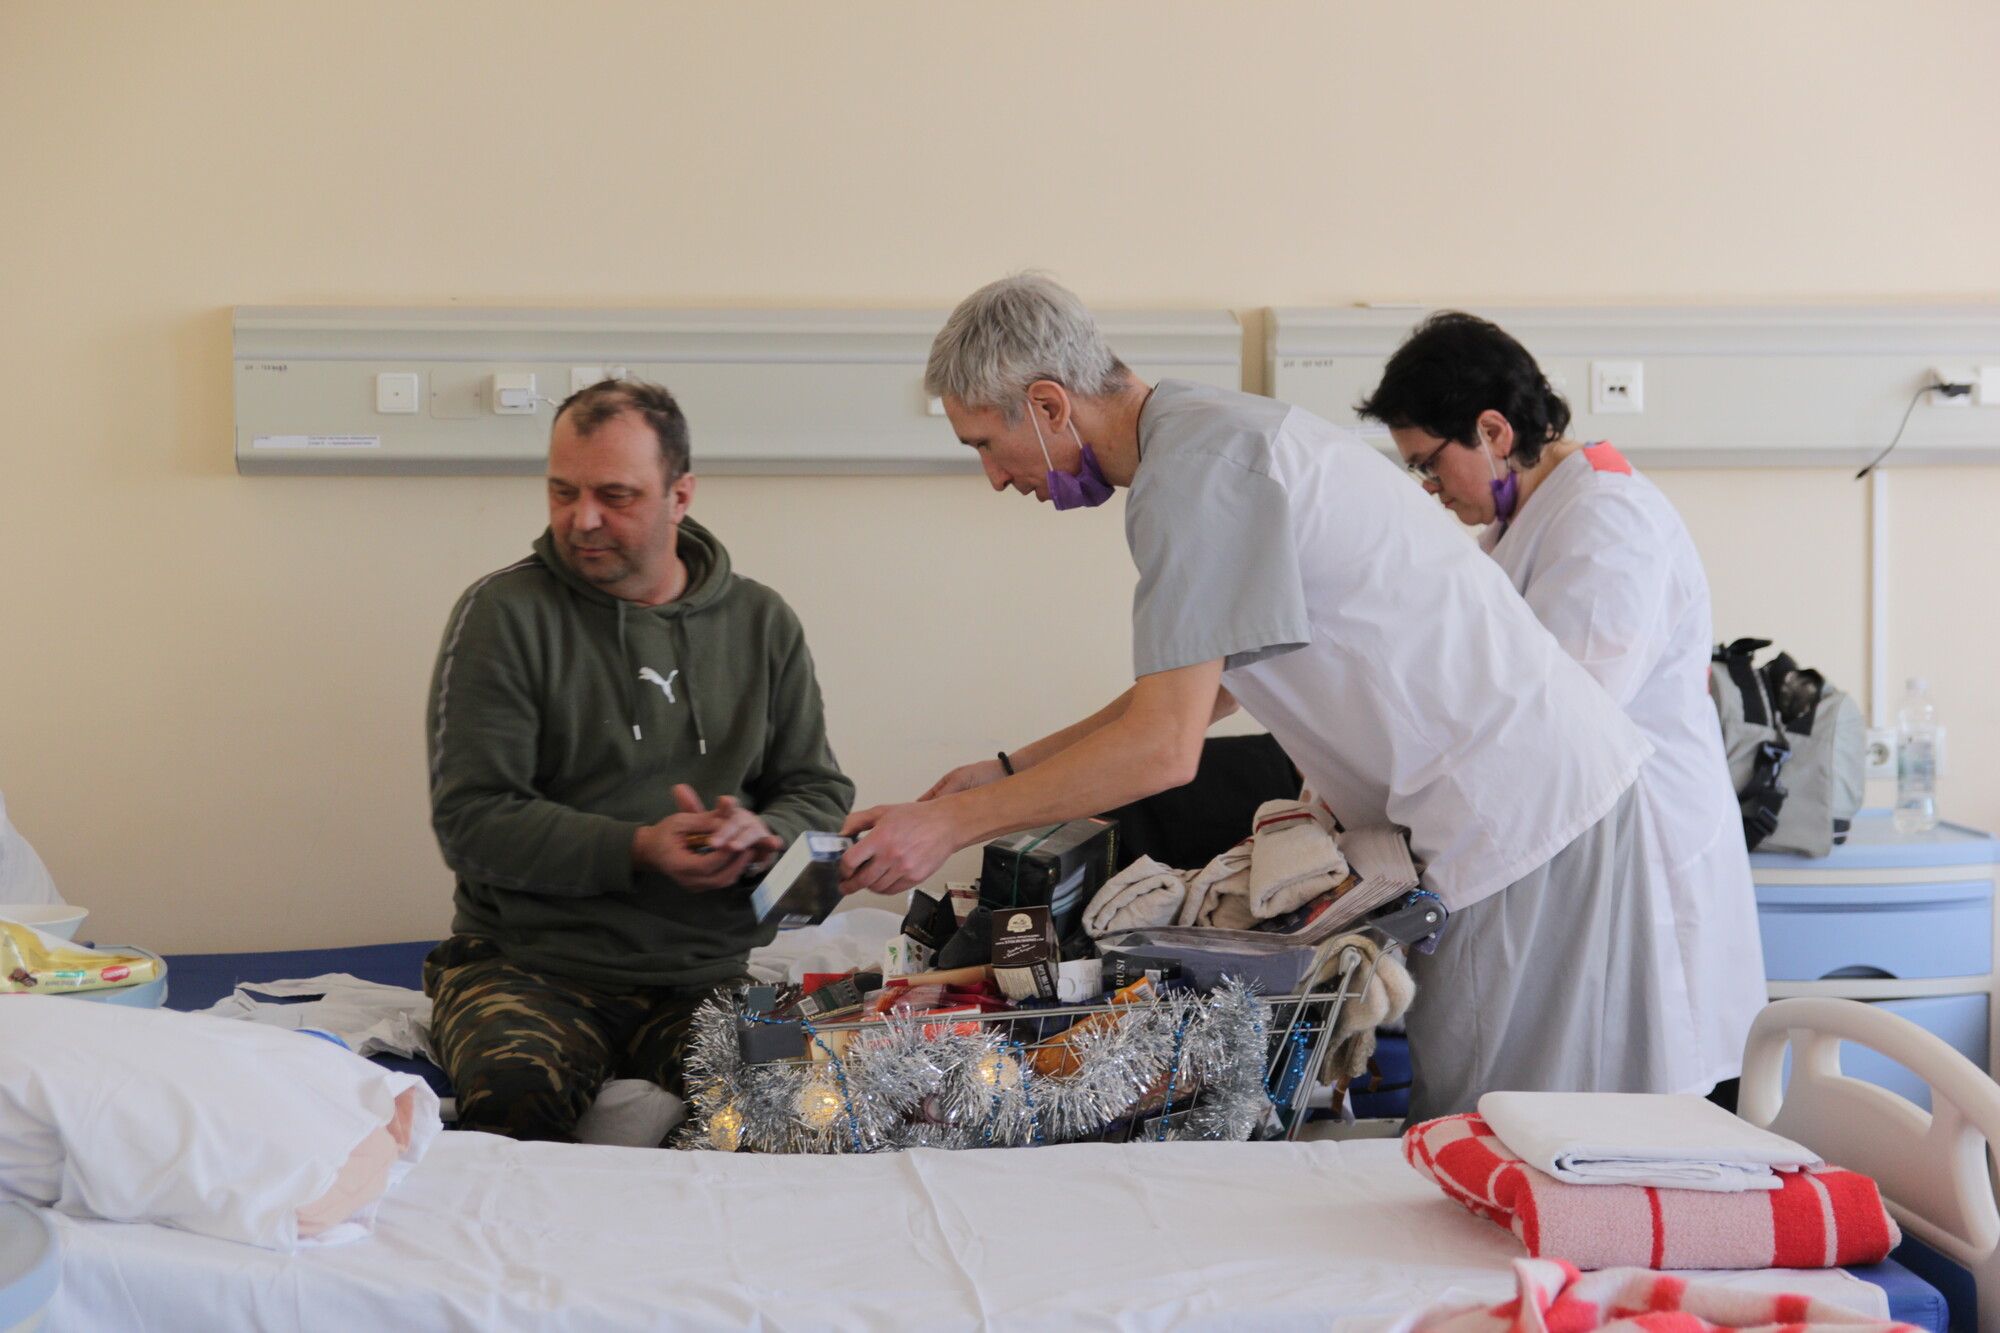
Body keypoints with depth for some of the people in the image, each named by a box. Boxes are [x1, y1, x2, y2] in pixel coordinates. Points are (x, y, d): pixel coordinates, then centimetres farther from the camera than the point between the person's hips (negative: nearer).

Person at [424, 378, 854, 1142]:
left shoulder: (762, 623, 12)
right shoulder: (505, 614, 1)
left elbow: (821, 794, 13)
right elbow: (471, 819, -5)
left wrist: (763, 836, -11)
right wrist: (637, 849, -17)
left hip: (715, 969, 3)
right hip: (533, 963, -2)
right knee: (514, 1094, -35)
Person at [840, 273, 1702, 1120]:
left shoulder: (1194, 468, -17)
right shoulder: (1212, 431, 15)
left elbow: (1165, 748, -21)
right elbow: (1196, 690, 25)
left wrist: (949, 825, -13)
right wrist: (1012, 772, 24)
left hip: (1514, 811, -10)